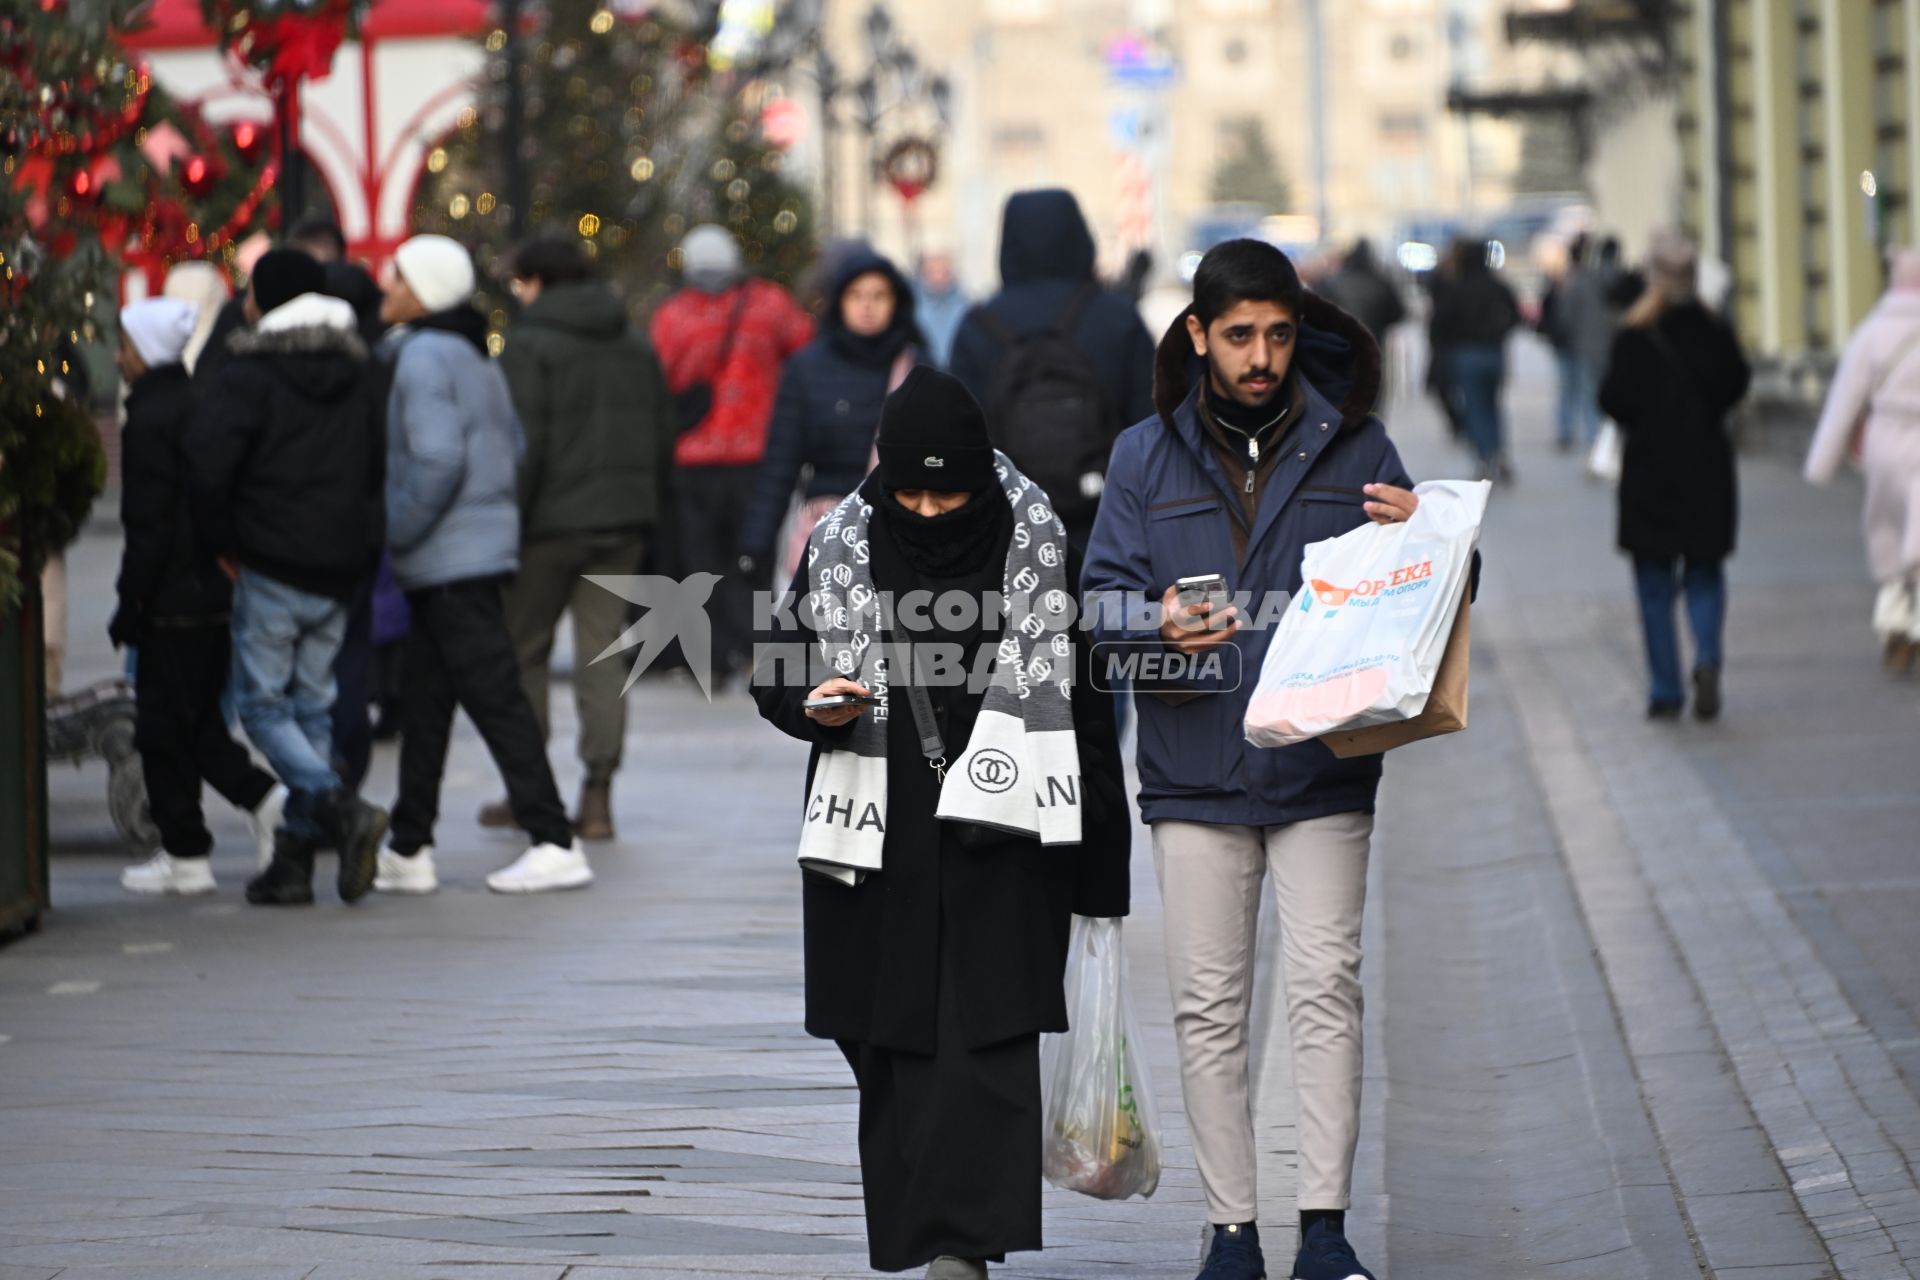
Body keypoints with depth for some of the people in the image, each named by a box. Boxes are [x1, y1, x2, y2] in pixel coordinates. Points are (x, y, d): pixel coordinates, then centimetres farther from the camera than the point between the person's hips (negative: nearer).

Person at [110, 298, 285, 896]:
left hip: (175, 599, -8)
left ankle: (185, 855, 3)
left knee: (163, 728, 0)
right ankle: (263, 795, 2)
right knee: (199, 719, 17)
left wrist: (129, 605, -12)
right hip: (221, 593, 8)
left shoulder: (149, 420, -15)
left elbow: (149, 526, -17)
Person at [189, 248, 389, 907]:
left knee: (262, 703, 2)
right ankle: (295, 858, 10)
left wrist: (224, 542, -4)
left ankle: (342, 809, -21)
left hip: (271, 564, -6)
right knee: (311, 705, 11)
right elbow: (379, 466, 14)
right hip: (339, 568, 6)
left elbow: (210, 462, -17)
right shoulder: (359, 376, 10)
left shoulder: (249, 375, -9)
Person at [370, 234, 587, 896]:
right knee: (425, 702, 13)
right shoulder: (472, 355, 15)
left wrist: (395, 530, -15)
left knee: (495, 699, -9)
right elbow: (513, 445, 20)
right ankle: (409, 849, 18)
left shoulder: (422, 357, -15)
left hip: (450, 561, -10)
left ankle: (555, 845, -9)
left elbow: (437, 461, -23)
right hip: (480, 548, 10)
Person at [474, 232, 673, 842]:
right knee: (603, 651, 5)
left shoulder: (529, 344, -9)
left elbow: (523, 443, -15)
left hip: (552, 518, -5)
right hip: (624, 518, 5)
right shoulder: (636, 344, 13)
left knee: (523, 650, 9)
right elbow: (663, 433, 14)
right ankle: (597, 796, -2)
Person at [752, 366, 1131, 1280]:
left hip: (998, 837, -2)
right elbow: (774, 669, 9)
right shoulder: (841, 549, 2)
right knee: (893, 1049, 5)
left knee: (985, 1047, -10)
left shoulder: (1038, 546, -1)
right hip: (878, 840, 2)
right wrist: (815, 705, -15)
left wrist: (1098, 859, -1)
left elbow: (1084, 698, 1)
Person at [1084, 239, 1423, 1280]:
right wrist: (1160, 623, -19)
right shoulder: (1147, 455, 6)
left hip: (1324, 767, -1)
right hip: (1195, 770, 1)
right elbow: (1100, 597, 2)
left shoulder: (1351, 445, 6)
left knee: (1326, 986, -7)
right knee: (1208, 1006, 2)